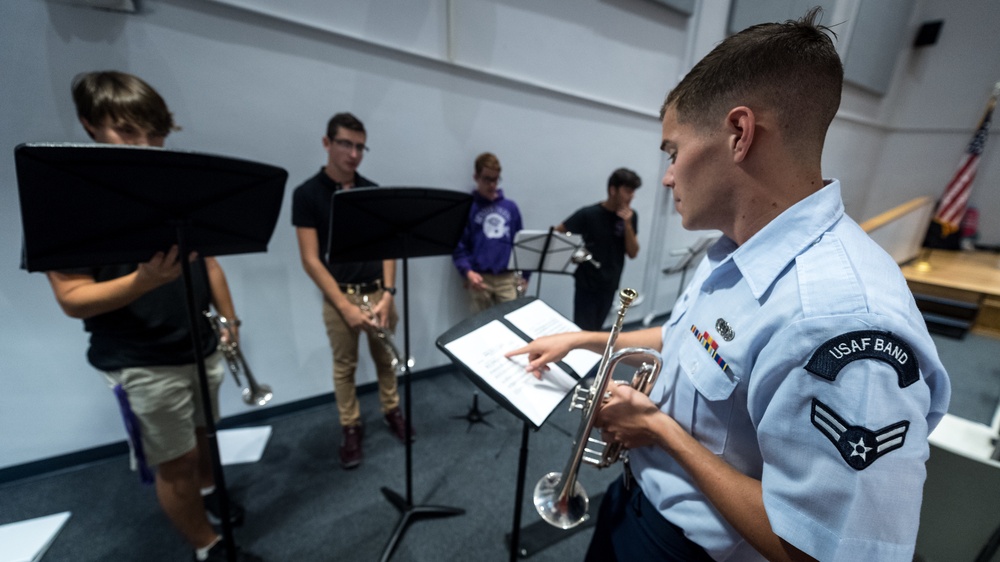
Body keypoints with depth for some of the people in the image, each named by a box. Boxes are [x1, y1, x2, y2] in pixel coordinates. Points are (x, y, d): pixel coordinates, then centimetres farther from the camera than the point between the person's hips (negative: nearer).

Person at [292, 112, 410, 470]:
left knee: (385, 358, 15)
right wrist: (346, 306, -16)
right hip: (339, 296, -3)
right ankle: (350, 428, 29)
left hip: (378, 291, 3)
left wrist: (387, 293, -9)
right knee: (344, 366, 11)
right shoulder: (307, 194, -7)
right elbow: (310, 259, -11)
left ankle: (392, 411, 35)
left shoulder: (373, 191, 4)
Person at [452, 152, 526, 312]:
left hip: (508, 278, 3)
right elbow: (459, 246, -2)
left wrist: (524, 275, 8)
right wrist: (467, 272, -18)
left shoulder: (510, 207, 10)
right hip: (480, 278, -2)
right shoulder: (467, 208, 1)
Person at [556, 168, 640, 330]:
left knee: (595, 330, 16)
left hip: (610, 286, 5)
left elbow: (633, 254, -4)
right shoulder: (589, 214, -14)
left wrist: (628, 224, -16)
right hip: (587, 285, -4)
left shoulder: (631, 216, 0)